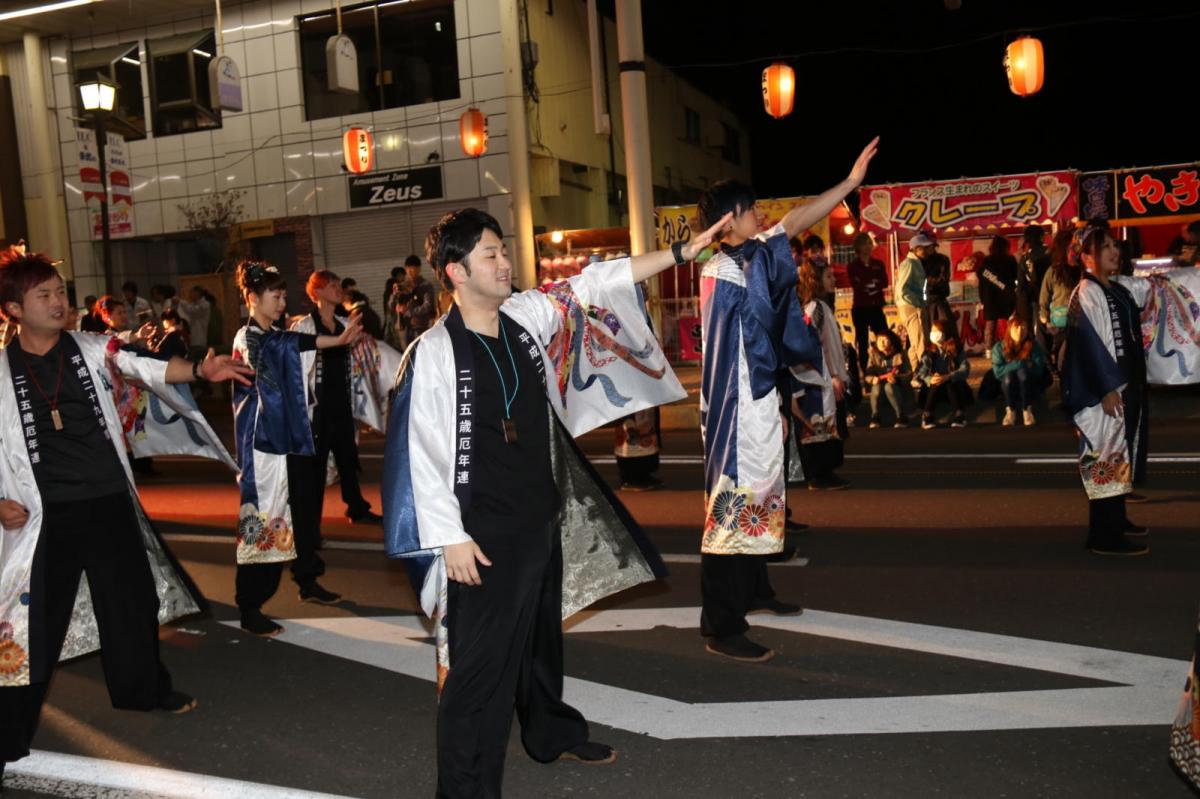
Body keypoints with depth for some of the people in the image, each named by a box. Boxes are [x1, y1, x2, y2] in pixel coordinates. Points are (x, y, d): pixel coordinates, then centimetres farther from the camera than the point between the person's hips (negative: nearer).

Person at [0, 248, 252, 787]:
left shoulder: (92, 349, 1)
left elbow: (145, 368, -15)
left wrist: (199, 370, -32)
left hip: (110, 500, 3)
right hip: (46, 514, -3)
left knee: (132, 598, 15)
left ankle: (142, 687, 38)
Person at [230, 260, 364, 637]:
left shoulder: (276, 338, 14)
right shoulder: (247, 338, -11)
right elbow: (290, 343, -28)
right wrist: (338, 340, -34)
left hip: (291, 438, 9)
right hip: (264, 442, -8)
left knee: (304, 511, 14)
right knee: (262, 521, -6)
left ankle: (308, 581, 31)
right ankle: (249, 609, 0)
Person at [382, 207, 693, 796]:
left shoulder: (527, 316, 1)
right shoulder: (434, 353, -16)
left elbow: (594, 284, 6)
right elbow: (423, 452, -17)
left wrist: (681, 253, 4)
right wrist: (450, 538, -18)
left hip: (543, 515, 8)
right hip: (484, 533, -7)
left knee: (542, 634, 25)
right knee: (481, 659, -4)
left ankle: (552, 733, 48)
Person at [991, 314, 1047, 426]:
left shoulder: (1034, 346, -9)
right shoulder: (999, 347, -8)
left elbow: (1039, 370, -15)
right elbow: (998, 372, -16)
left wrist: (1011, 366, -22)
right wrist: (1020, 364, -25)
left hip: (1030, 387, 0)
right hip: (1009, 387, 1)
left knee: (1022, 372, -32)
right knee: (1009, 375, -32)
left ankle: (1027, 410, -20)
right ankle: (1010, 411, -17)